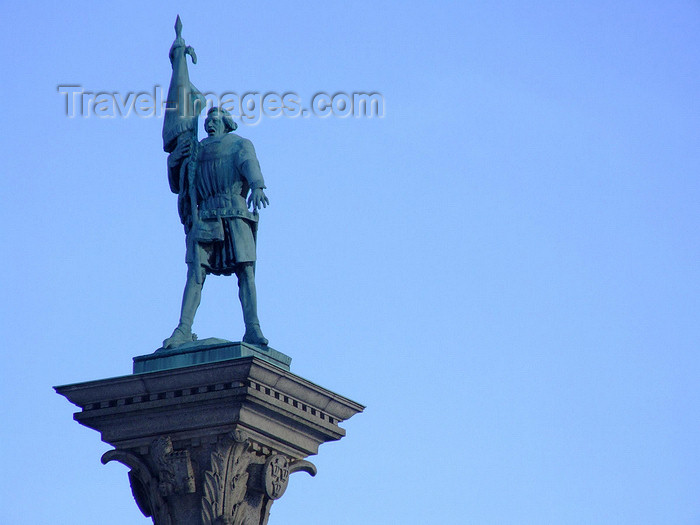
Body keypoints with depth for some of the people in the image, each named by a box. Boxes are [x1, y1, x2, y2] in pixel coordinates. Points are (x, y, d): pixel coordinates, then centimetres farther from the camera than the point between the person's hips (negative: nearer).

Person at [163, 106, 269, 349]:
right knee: (196, 272, -9)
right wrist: (173, 162, 9)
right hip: (204, 218, 3)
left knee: (245, 270, -12)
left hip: (235, 215, -3)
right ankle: (183, 330, -16)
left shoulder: (240, 144, 17)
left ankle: (253, 329, -16)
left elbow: (250, 164, -5)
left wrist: (257, 187, -27)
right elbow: (177, 186, 29)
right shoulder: (195, 151, 28)